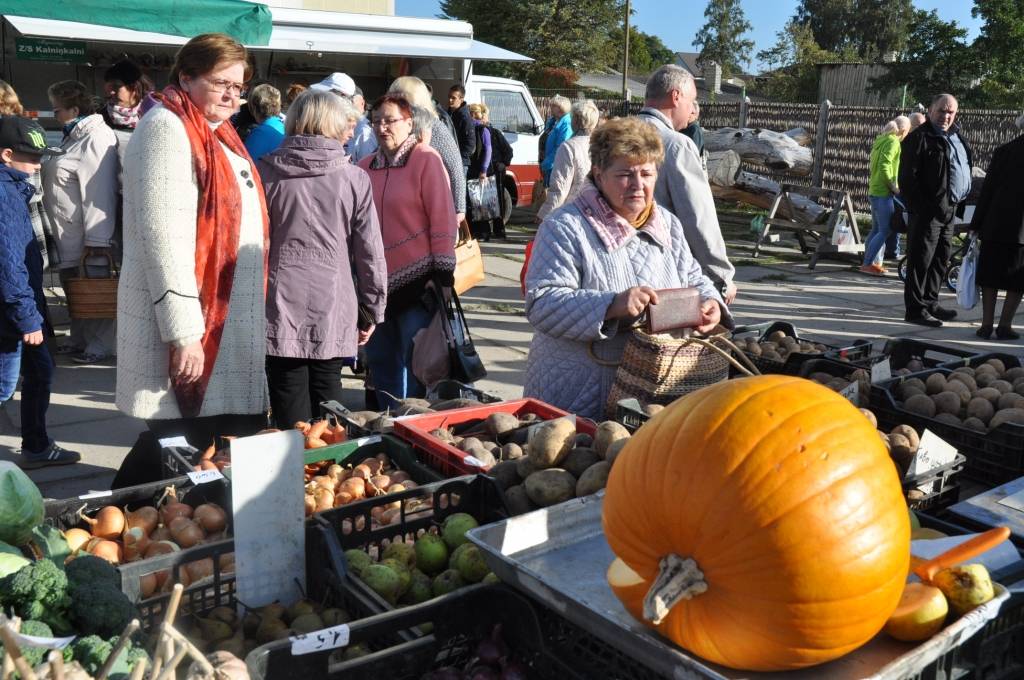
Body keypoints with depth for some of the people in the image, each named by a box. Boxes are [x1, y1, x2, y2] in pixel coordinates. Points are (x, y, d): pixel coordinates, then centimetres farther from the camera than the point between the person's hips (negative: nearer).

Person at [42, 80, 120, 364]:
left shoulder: (97, 138, -17)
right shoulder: (75, 136, 16)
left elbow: (100, 193, -23)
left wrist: (97, 239, -25)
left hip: (88, 237, -10)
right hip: (68, 238, 10)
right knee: (74, 290, 18)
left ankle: (101, 344, 13)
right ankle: (80, 340, 30)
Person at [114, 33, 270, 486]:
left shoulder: (215, 133, 17)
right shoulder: (166, 129, -12)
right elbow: (164, 237, -20)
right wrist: (182, 331, -24)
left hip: (227, 320, 9)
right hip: (190, 320, -9)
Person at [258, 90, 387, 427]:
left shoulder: (267, 171, -1)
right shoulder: (354, 178, -1)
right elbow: (370, 251, 1)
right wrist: (371, 310, 11)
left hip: (281, 309, -1)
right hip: (333, 311, 1)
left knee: (290, 403, 5)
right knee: (328, 394, 14)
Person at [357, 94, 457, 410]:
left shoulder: (426, 159, -6)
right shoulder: (365, 166, 11)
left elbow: (442, 218, -10)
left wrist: (443, 273, -13)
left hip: (416, 280, -6)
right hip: (376, 280, 6)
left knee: (415, 362, 0)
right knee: (381, 361, 15)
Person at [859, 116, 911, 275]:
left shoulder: (881, 140, 15)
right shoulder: (893, 142, -13)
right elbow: (884, 166, -23)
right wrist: (894, 187, -17)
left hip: (874, 191, 10)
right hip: (883, 192, -10)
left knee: (876, 230, 14)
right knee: (885, 230, -8)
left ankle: (874, 262, 19)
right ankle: (867, 264, -9)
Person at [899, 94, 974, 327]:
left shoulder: (956, 137, 17)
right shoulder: (919, 138, -9)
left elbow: (964, 170, 25)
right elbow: (908, 178, -14)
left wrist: (959, 204, 15)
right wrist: (919, 209, -18)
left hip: (949, 211, 9)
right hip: (928, 210, -9)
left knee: (940, 260, 14)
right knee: (921, 260, -5)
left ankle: (930, 302, 25)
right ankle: (915, 310, -1)